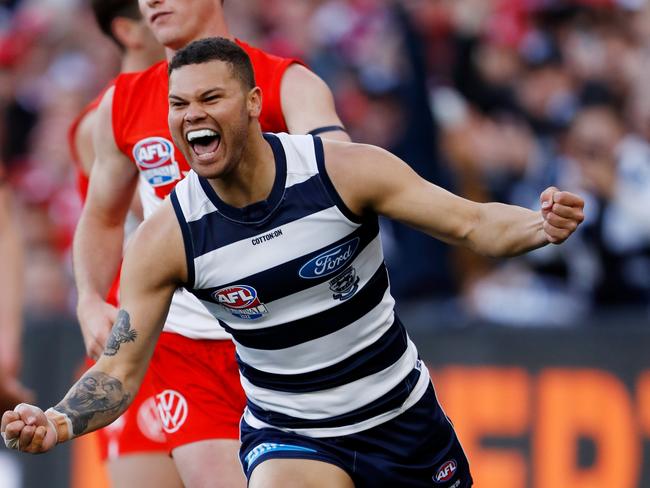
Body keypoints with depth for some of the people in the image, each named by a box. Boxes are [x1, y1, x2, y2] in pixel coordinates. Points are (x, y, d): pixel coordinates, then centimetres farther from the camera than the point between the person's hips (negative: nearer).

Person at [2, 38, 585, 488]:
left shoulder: (345, 171, -17)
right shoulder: (165, 240, -15)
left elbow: (472, 223, -12)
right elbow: (120, 371, -12)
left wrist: (540, 226, -34)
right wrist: (56, 424, -32)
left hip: (402, 415, 1)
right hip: (288, 439, -1)